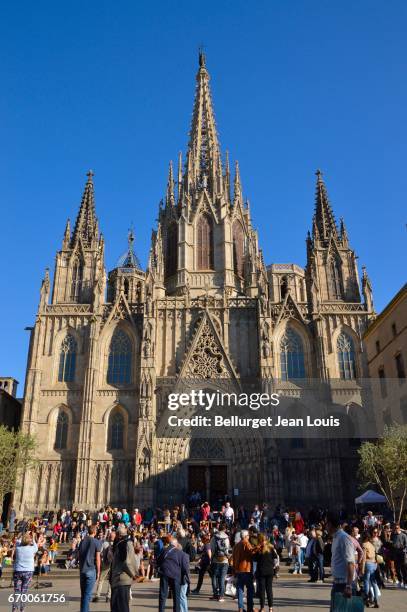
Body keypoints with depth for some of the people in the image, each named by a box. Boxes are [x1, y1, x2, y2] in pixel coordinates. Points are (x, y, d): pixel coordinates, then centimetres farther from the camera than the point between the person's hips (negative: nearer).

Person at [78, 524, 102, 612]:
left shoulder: (82, 541, 9)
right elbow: (97, 558, -7)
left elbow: (79, 556, 12)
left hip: (82, 570, 5)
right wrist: (98, 572, 0)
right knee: (88, 594, -3)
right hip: (91, 570, -5)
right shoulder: (97, 542, -7)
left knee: (83, 593, 15)